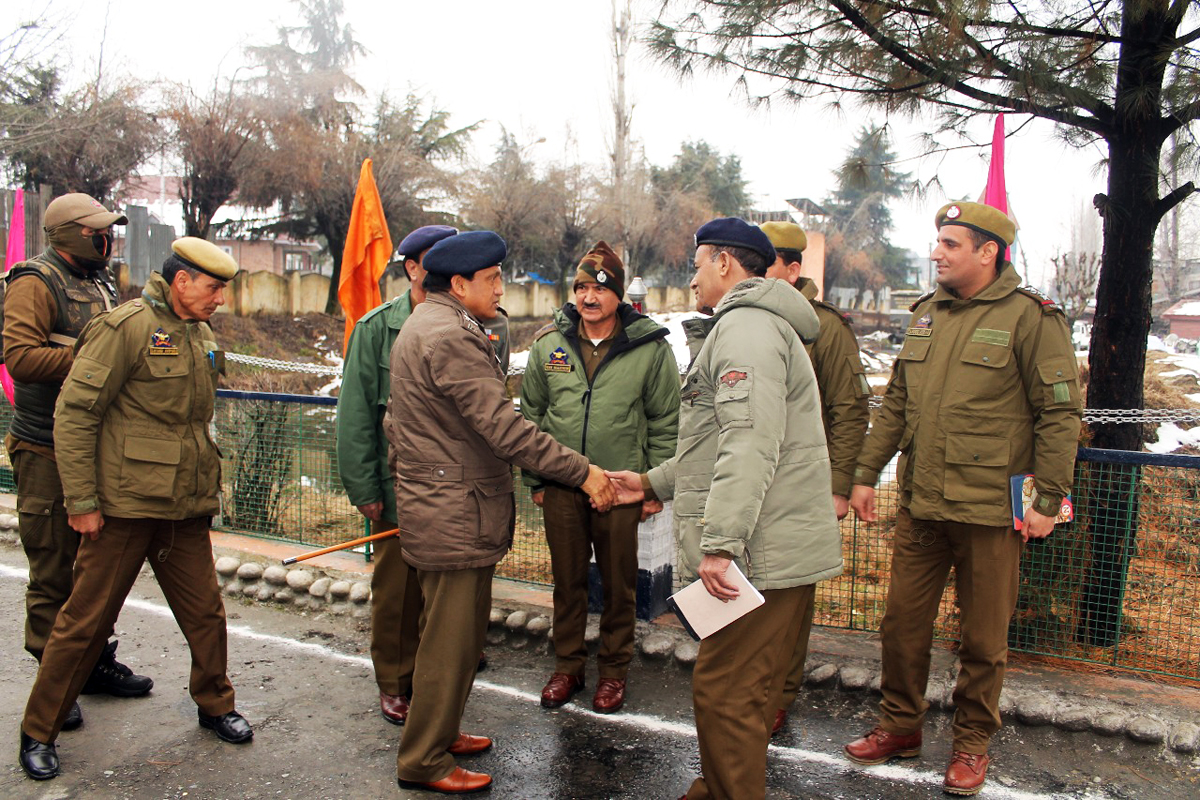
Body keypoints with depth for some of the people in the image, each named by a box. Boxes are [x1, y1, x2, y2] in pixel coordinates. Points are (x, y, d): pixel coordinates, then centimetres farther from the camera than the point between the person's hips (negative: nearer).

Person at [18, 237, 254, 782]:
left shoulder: (202, 336, 13)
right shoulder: (126, 327, -11)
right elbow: (74, 414, -13)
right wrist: (81, 501, -14)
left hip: (186, 510, 6)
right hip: (124, 507, -6)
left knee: (205, 613, 11)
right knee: (85, 621, 5)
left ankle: (214, 706, 31)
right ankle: (38, 732, 23)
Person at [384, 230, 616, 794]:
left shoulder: (424, 325, 16)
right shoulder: (450, 336, -20)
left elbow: (397, 421, 22)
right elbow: (504, 426, -26)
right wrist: (582, 472, -23)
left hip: (431, 508, 11)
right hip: (455, 517, -11)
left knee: (451, 635, 22)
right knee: (451, 641, 1)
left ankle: (437, 733, 36)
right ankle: (423, 761, 16)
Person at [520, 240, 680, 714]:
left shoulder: (650, 348, -4)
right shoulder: (548, 344, 3)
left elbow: (666, 423, 0)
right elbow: (532, 414, 10)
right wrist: (535, 479, 8)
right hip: (560, 487, 2)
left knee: (619, 585, 11)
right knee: (567, 581, 14)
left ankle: (614, 669, 30)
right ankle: (568, 666, 32)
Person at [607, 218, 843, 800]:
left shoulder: (746, 326, -12)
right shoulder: (742, 326, 25)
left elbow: (751, 445, -24)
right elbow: (718, 447, 29)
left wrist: (720, 543, -26)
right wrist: (652, 483, 27)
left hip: (765, 554, -11)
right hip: (767, 550, 11)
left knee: (724, 693, -4)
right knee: (742, 693, 19)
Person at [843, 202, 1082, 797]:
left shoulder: (1030, 317, -7)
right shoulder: (925, 315, 11)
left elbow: (1060, 413, -8)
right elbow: (895, 404, 15)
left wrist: (1050, 499, -10)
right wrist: (866, 474, 12)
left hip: (990, 509, -5)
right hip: (919, 504, 5)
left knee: (983, 637, 10)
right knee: (903, 623, 13)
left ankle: (971, 744, 29)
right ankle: (900, 727, 31)